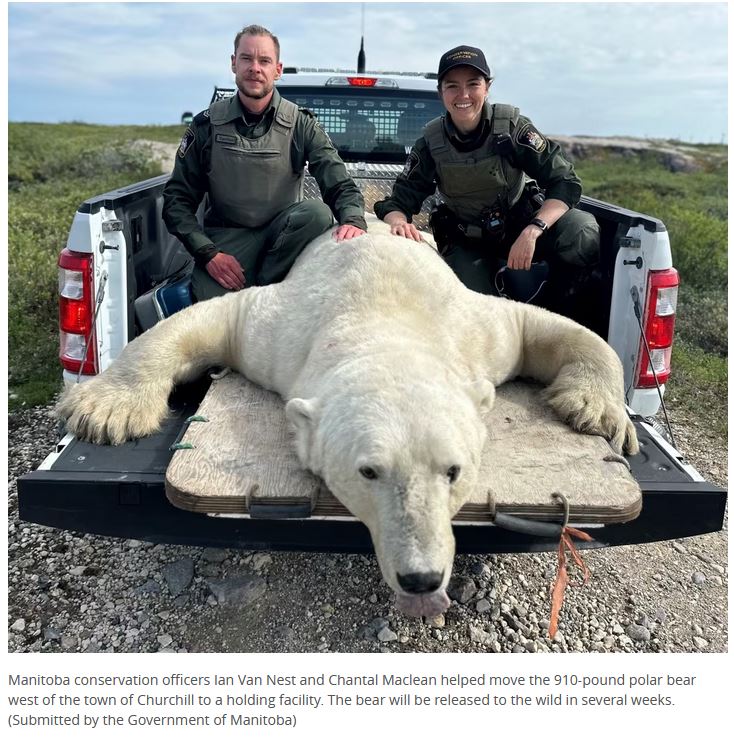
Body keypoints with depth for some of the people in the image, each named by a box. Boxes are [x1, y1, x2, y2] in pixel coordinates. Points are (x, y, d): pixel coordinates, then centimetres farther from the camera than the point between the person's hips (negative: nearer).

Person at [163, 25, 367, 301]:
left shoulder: (301, 125, -1)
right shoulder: (207, 125, 0)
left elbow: (341, 186, -9)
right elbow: (177, 198, 0)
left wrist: (353, 221, -34)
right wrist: (208, 254, -16)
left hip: (282, 231, 2)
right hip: (226, 237, -2)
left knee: (318, 213, -32)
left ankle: (260, 289, -17)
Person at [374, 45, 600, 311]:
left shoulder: (511, 125, -14)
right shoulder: (431, 142, -10)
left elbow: (565, 182, -17)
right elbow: (397, 202, -8)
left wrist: (532, 231, -36)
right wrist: (399, 222, -36)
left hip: (520, 223, 0)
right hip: (466, 243, 1)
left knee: (583, 232, -29)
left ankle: (551, 309, 0)